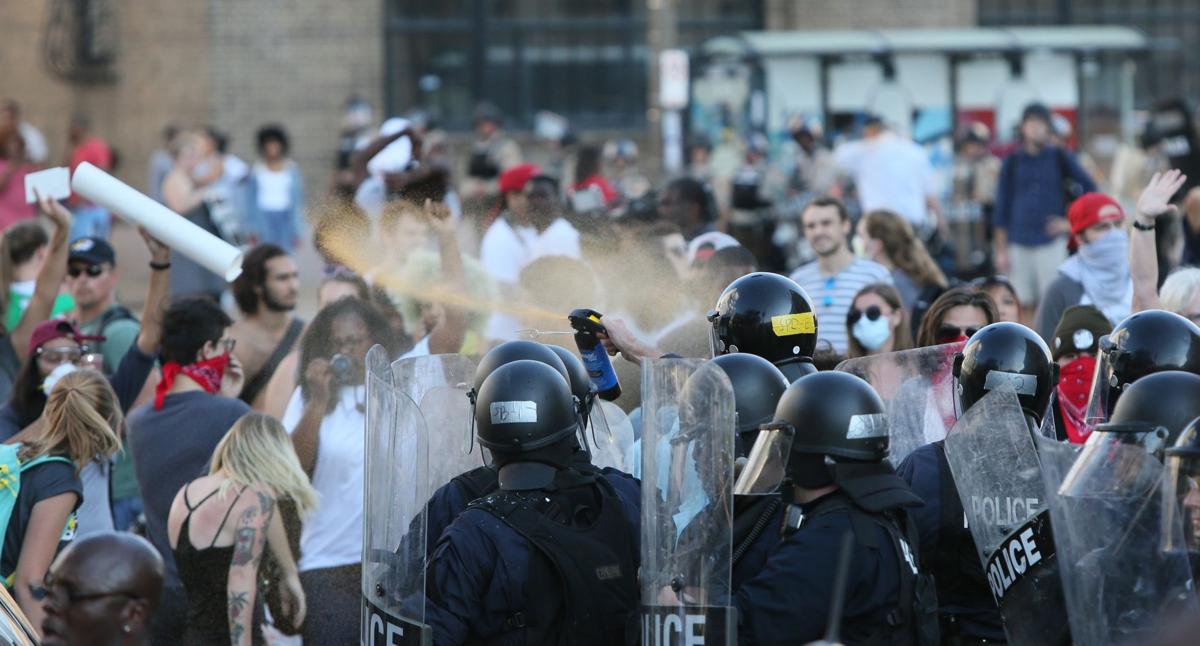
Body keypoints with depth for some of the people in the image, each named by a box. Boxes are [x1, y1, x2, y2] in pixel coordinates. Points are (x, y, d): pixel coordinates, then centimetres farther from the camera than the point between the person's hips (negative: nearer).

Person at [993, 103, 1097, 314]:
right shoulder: (1012, 162, 9)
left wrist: (1071, 222, -3)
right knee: (1024, 306, 0)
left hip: (1051, 242, -2)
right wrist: (1001, 250, 5)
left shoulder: (1060, 158, 5)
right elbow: (1001, 209, 9)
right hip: (1019, 244, 2)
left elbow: (1089, 190, 7)